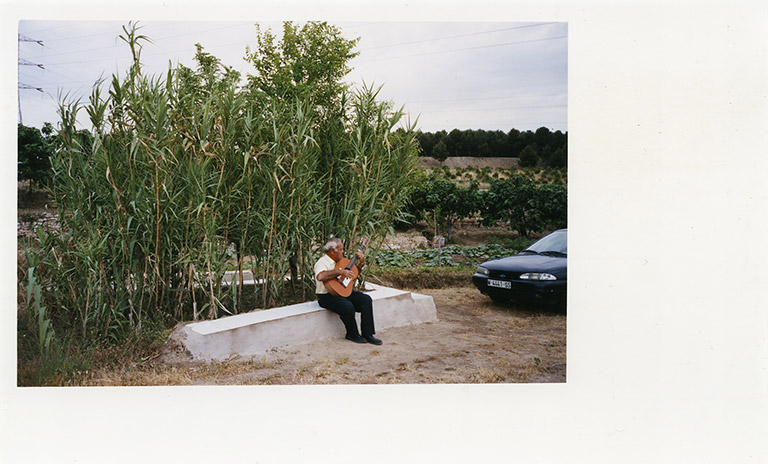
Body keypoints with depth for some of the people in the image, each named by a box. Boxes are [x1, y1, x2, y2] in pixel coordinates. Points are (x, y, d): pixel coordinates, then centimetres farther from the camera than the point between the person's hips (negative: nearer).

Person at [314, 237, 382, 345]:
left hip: (343, 292, 8)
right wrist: (340, 272, -33)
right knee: (348, 307, -33)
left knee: (366, 300, -10)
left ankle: (367, 334, -7)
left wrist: (361, 262, 7)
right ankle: (353, 334, -6)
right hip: (327, 296, -8)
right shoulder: (322, 262, -13)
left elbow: (353, 273, 25)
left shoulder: (340, 261, 14)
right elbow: (320, 276, -35)